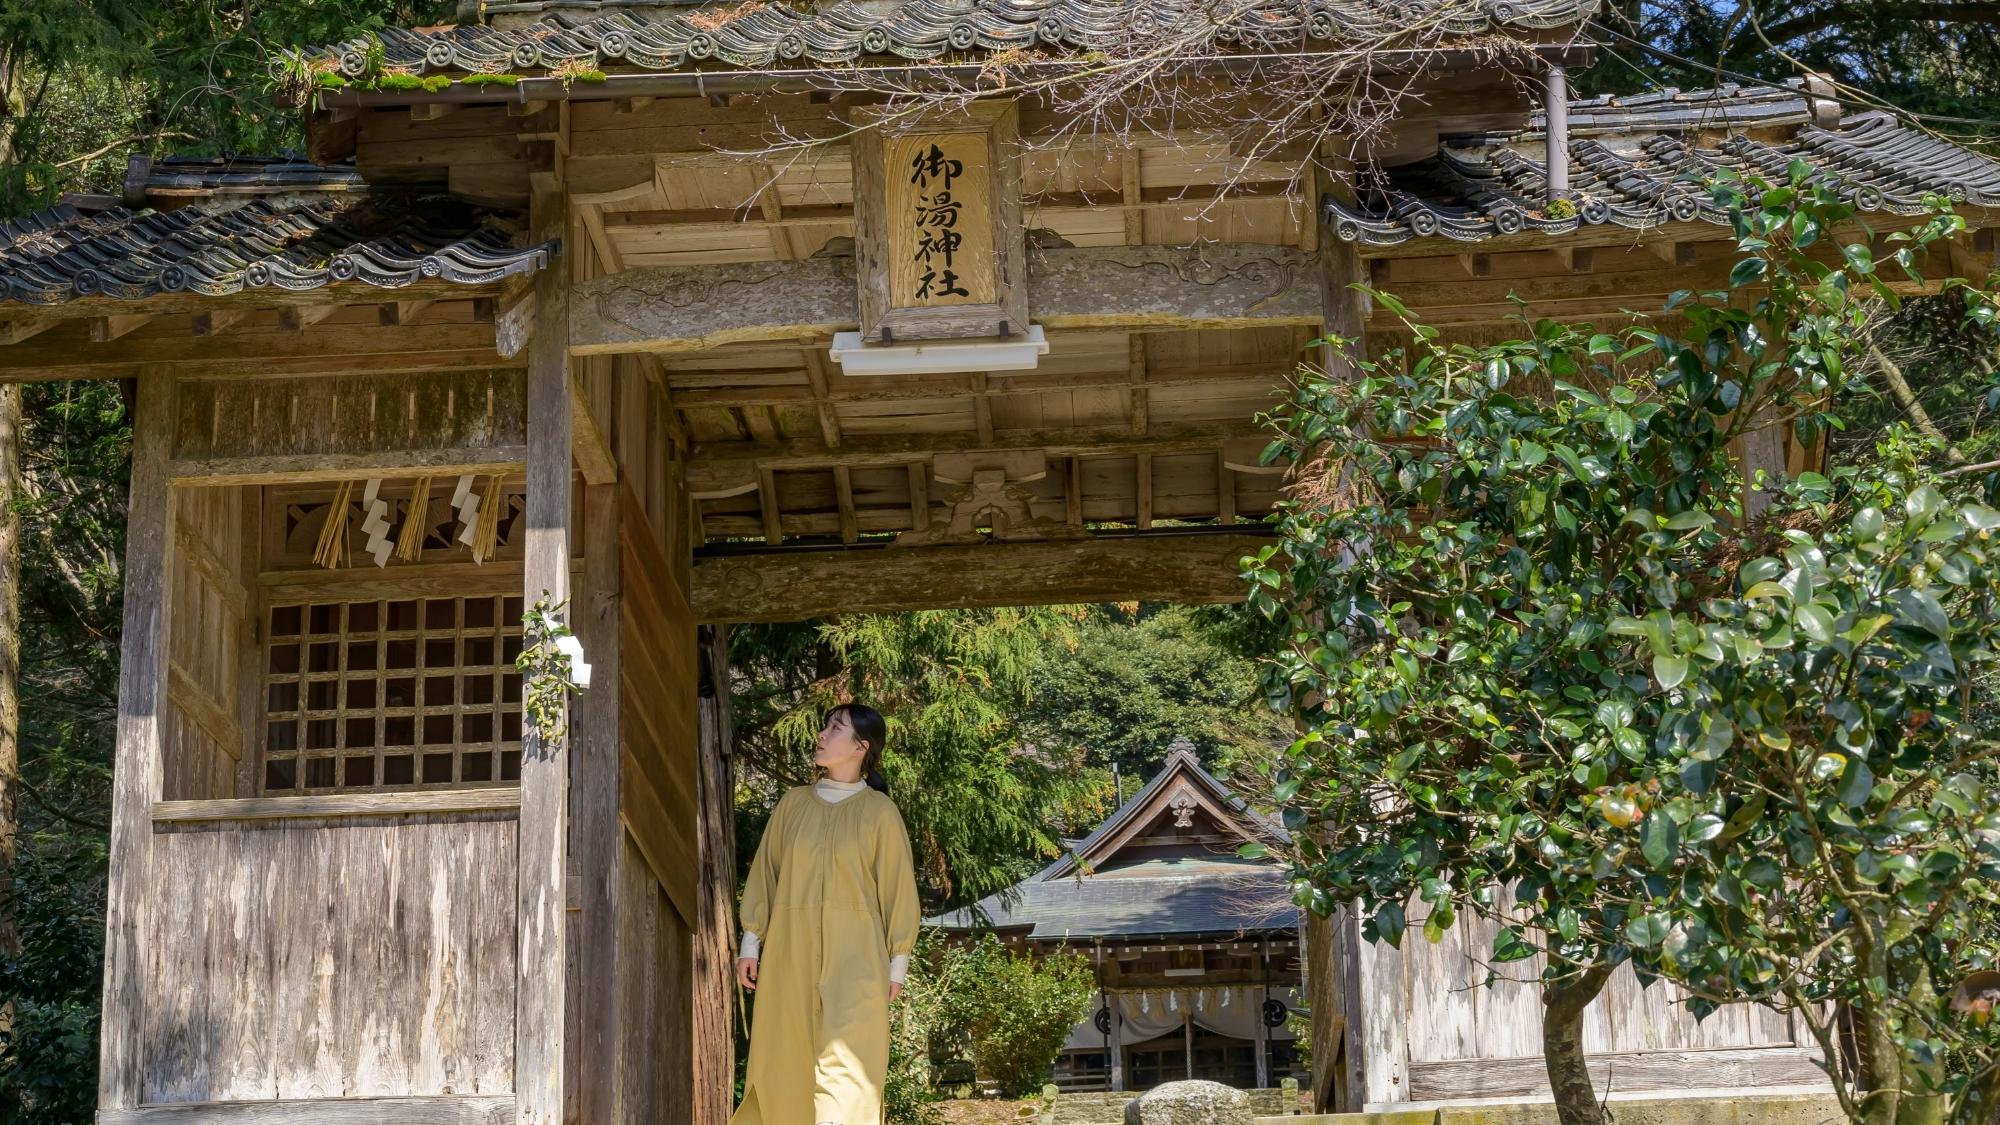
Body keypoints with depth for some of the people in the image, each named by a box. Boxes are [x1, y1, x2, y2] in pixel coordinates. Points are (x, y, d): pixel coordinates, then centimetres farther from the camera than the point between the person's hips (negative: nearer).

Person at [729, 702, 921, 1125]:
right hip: (791, 952, 4)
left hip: (853, 957, -3)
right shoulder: (793, 802, 11)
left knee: (844, 1064, -13)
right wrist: (751, 942, 5)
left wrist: (897, 963, -1)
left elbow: (897, 888, 2)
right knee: (785, 1064, 4)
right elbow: (764, 875, 12)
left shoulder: (880, 811, 1)